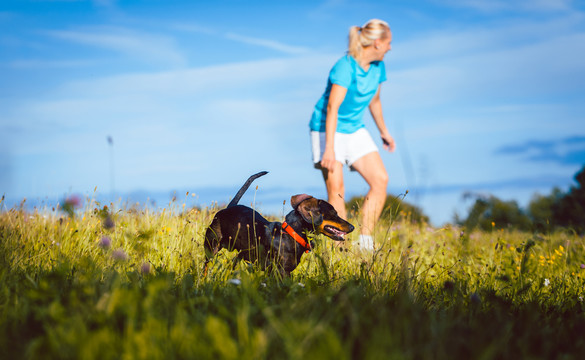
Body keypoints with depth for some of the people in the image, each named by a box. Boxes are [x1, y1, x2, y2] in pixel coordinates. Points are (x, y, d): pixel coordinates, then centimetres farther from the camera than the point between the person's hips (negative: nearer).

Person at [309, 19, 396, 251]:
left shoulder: (378, 67, 3)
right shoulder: (345, 67, -21)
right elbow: (332, 107, -26)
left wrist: (384, 132, 29)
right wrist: (329, 148, -32)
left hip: (354, 129, 7)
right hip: (328, 129, -7)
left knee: (380, 179, -6)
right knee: (336, 188, -15)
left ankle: (365, 242, -1)